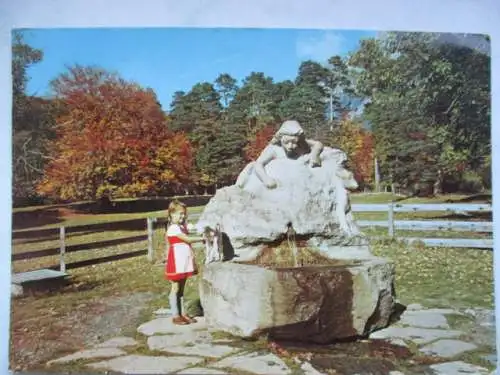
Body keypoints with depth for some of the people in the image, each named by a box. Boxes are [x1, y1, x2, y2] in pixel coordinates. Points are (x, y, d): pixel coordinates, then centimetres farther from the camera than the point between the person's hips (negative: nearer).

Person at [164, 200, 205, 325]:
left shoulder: (183, 227, 13)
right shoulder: (173, 228, -15)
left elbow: (187, 243, 11)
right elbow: (187, 239, -19)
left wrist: (191, 253, 1)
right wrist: (202, 238, -14)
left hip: (184, 262, 8)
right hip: (176, 262, -8)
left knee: (181, 288, 13)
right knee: (175, 288, 1)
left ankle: (182, 314, 21)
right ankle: (175, 316, 10)